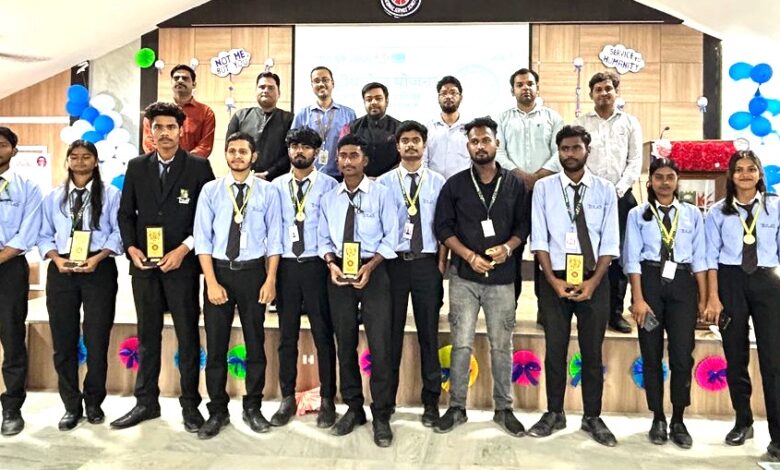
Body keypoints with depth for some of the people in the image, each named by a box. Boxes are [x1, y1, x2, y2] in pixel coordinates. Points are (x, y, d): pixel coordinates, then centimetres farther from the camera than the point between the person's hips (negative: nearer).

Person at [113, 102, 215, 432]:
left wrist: (184, 249, -12)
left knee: (188, 336, 3)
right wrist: (131, 247, -3)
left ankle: (190, 404, 14)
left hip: (182, 263, -3)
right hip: (144, 263, 4)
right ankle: (146, 402, 23)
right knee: (147, 335, 11)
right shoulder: (136, 167, 10)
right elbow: (125, 213, 12)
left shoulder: (199, 167, -1)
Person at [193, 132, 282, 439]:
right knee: (216, 344, 7)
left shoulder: (267, 191, 0)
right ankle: (217, 411, 21)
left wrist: (270, 280, -8)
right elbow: (202, 238, -3)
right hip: (219, 270, 0)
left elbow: (274, 238, -1)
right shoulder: (210, 190, 1)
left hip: (253, 271, 0)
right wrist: (212, 281, -11)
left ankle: (252, 407, 26)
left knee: (255, 342, 10)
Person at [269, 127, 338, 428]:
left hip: (316, 265, -3)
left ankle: (327, 401, 15)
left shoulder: (329, 185, 0)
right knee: (287, 335, 10)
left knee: (323, 335, 4)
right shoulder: (277, 186, 9)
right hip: (285, 265, 3)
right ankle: (287, 399, 22)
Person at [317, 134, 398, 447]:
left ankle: (381, 415, 11)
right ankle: (353, 408, 26)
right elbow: (323, 239, 9)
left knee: (379, 344, -3)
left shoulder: (380, 193, -3)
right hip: (338, 272, 4)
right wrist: (331, 264, -10)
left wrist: (369, 266, -16)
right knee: (345, 344, 11)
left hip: (373, 271, -3)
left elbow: (390, 237, -5)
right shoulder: (329, 198, 7)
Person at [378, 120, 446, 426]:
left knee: (428, 332, 7)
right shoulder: (384, 182, 3)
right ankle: (386, 398, 21)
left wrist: (441, 261, -4)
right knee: (391, 332, 7)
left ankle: (431, 402, 19)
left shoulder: (438, 182, 5)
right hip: (394, 263, 0)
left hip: (427, 263, 0)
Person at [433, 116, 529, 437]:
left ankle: (504, 409, 22)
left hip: (502, 277, 1)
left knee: (501, 345, 8)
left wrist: (507, 247, -13)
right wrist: (470, 256, -12)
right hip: (463, 276, -1)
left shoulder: (515, 185, 6)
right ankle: (456, 408, 15)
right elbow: (442, 227, -1)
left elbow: (524, 225, 7)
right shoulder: (455, 184, 3)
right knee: (461, 344, 2)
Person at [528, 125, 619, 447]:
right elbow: (539, 238, -2)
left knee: (592, 351, 9)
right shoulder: (544, 188, 1)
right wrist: (553, 280, -11)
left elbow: (610, 242, -1)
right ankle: (554, 414, 22)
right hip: (555, 278, 0)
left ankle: (592, 418, 23)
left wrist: (593, 281, -12)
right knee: (555, 349, 7)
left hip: (594, 279, 1)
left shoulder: (605, 190, 3)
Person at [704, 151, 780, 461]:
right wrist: (713, 297, -5)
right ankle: (743, 423, 28)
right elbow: (712, 256, 0)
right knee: (735, 357, 11)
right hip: (730, 281, 1)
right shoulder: (718, 211, 3)